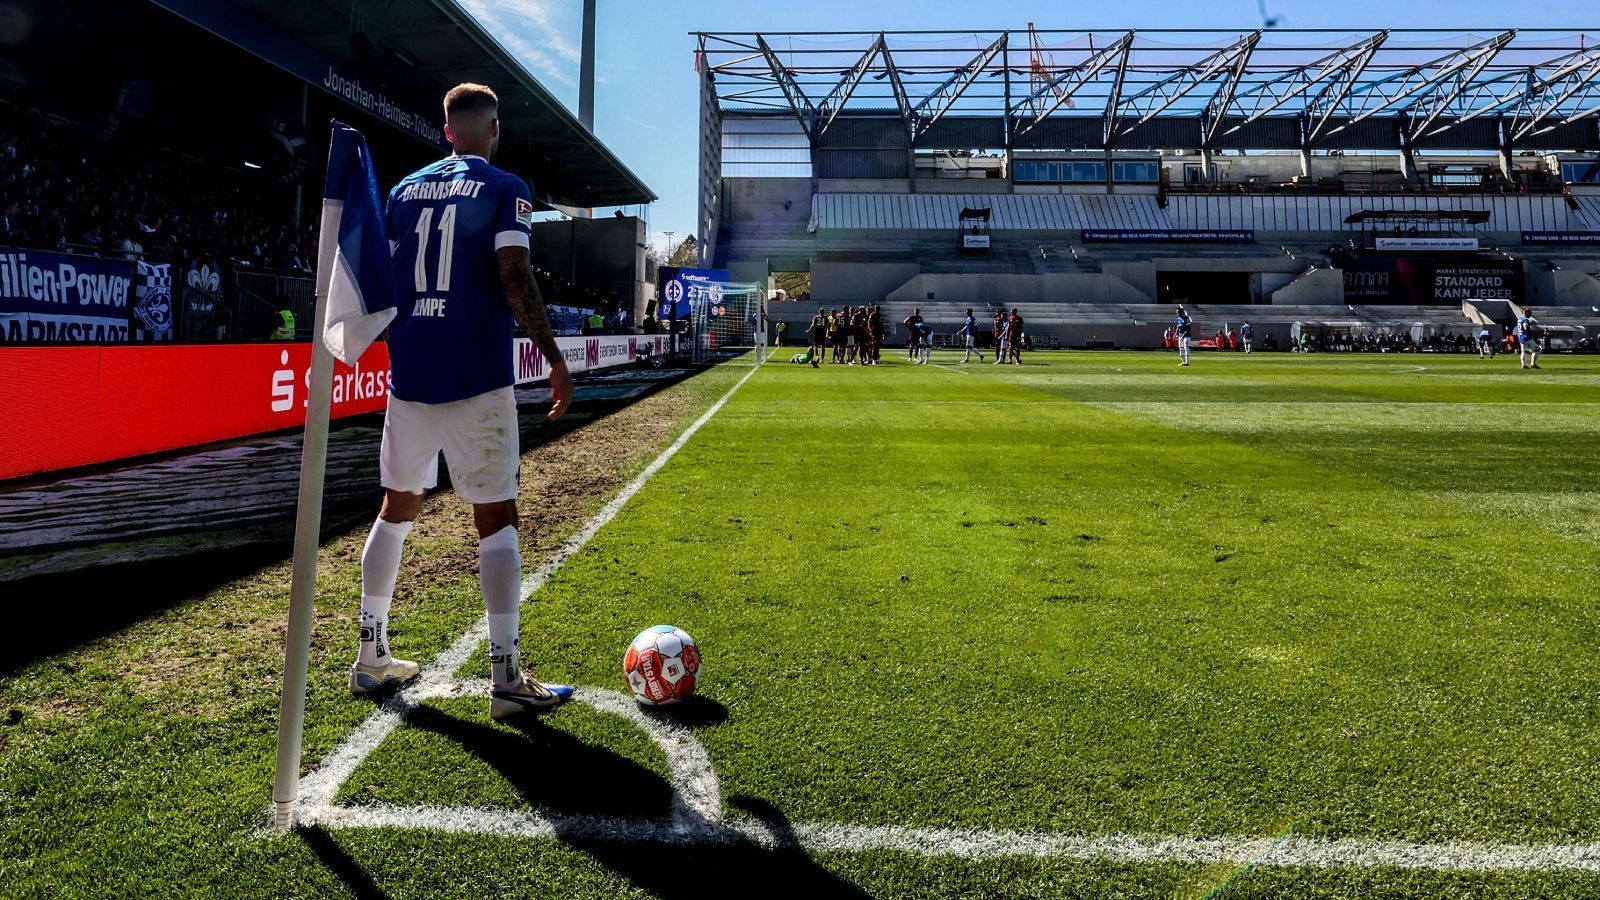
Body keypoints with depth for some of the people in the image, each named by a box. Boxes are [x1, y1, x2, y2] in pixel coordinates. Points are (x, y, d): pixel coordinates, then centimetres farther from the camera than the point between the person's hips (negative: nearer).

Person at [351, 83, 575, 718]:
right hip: (476, 379, -5)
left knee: (397, 508, 16)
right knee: (495, 518, -1)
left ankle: (371, 658, 23)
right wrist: (555, 359, -10)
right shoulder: (505, 190, -2)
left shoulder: (406, 188, 15)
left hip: (408, 374, 6)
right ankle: (506, 679, 0)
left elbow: (383, 278, 15)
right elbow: (514, 278, -13)